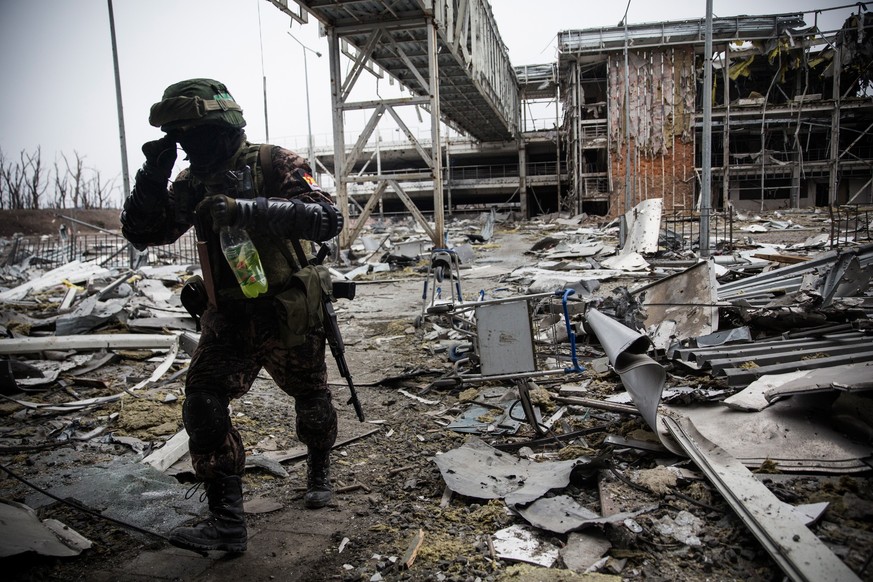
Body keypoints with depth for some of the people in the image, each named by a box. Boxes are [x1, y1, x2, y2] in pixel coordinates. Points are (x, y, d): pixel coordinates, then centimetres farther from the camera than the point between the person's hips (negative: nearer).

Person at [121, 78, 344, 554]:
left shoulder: (274, 164, -14)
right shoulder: (192, 183, 4)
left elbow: (328, 219, -29)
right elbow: (142, 235, 4)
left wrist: (247, 209, -39)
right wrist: (153, 176, -12)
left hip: (287, 315, -4)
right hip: (226, 319, 5)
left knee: (311, 403, 13)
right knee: (202, 408, -7)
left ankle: (319, 469, 44)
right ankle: (226, 523, 4)